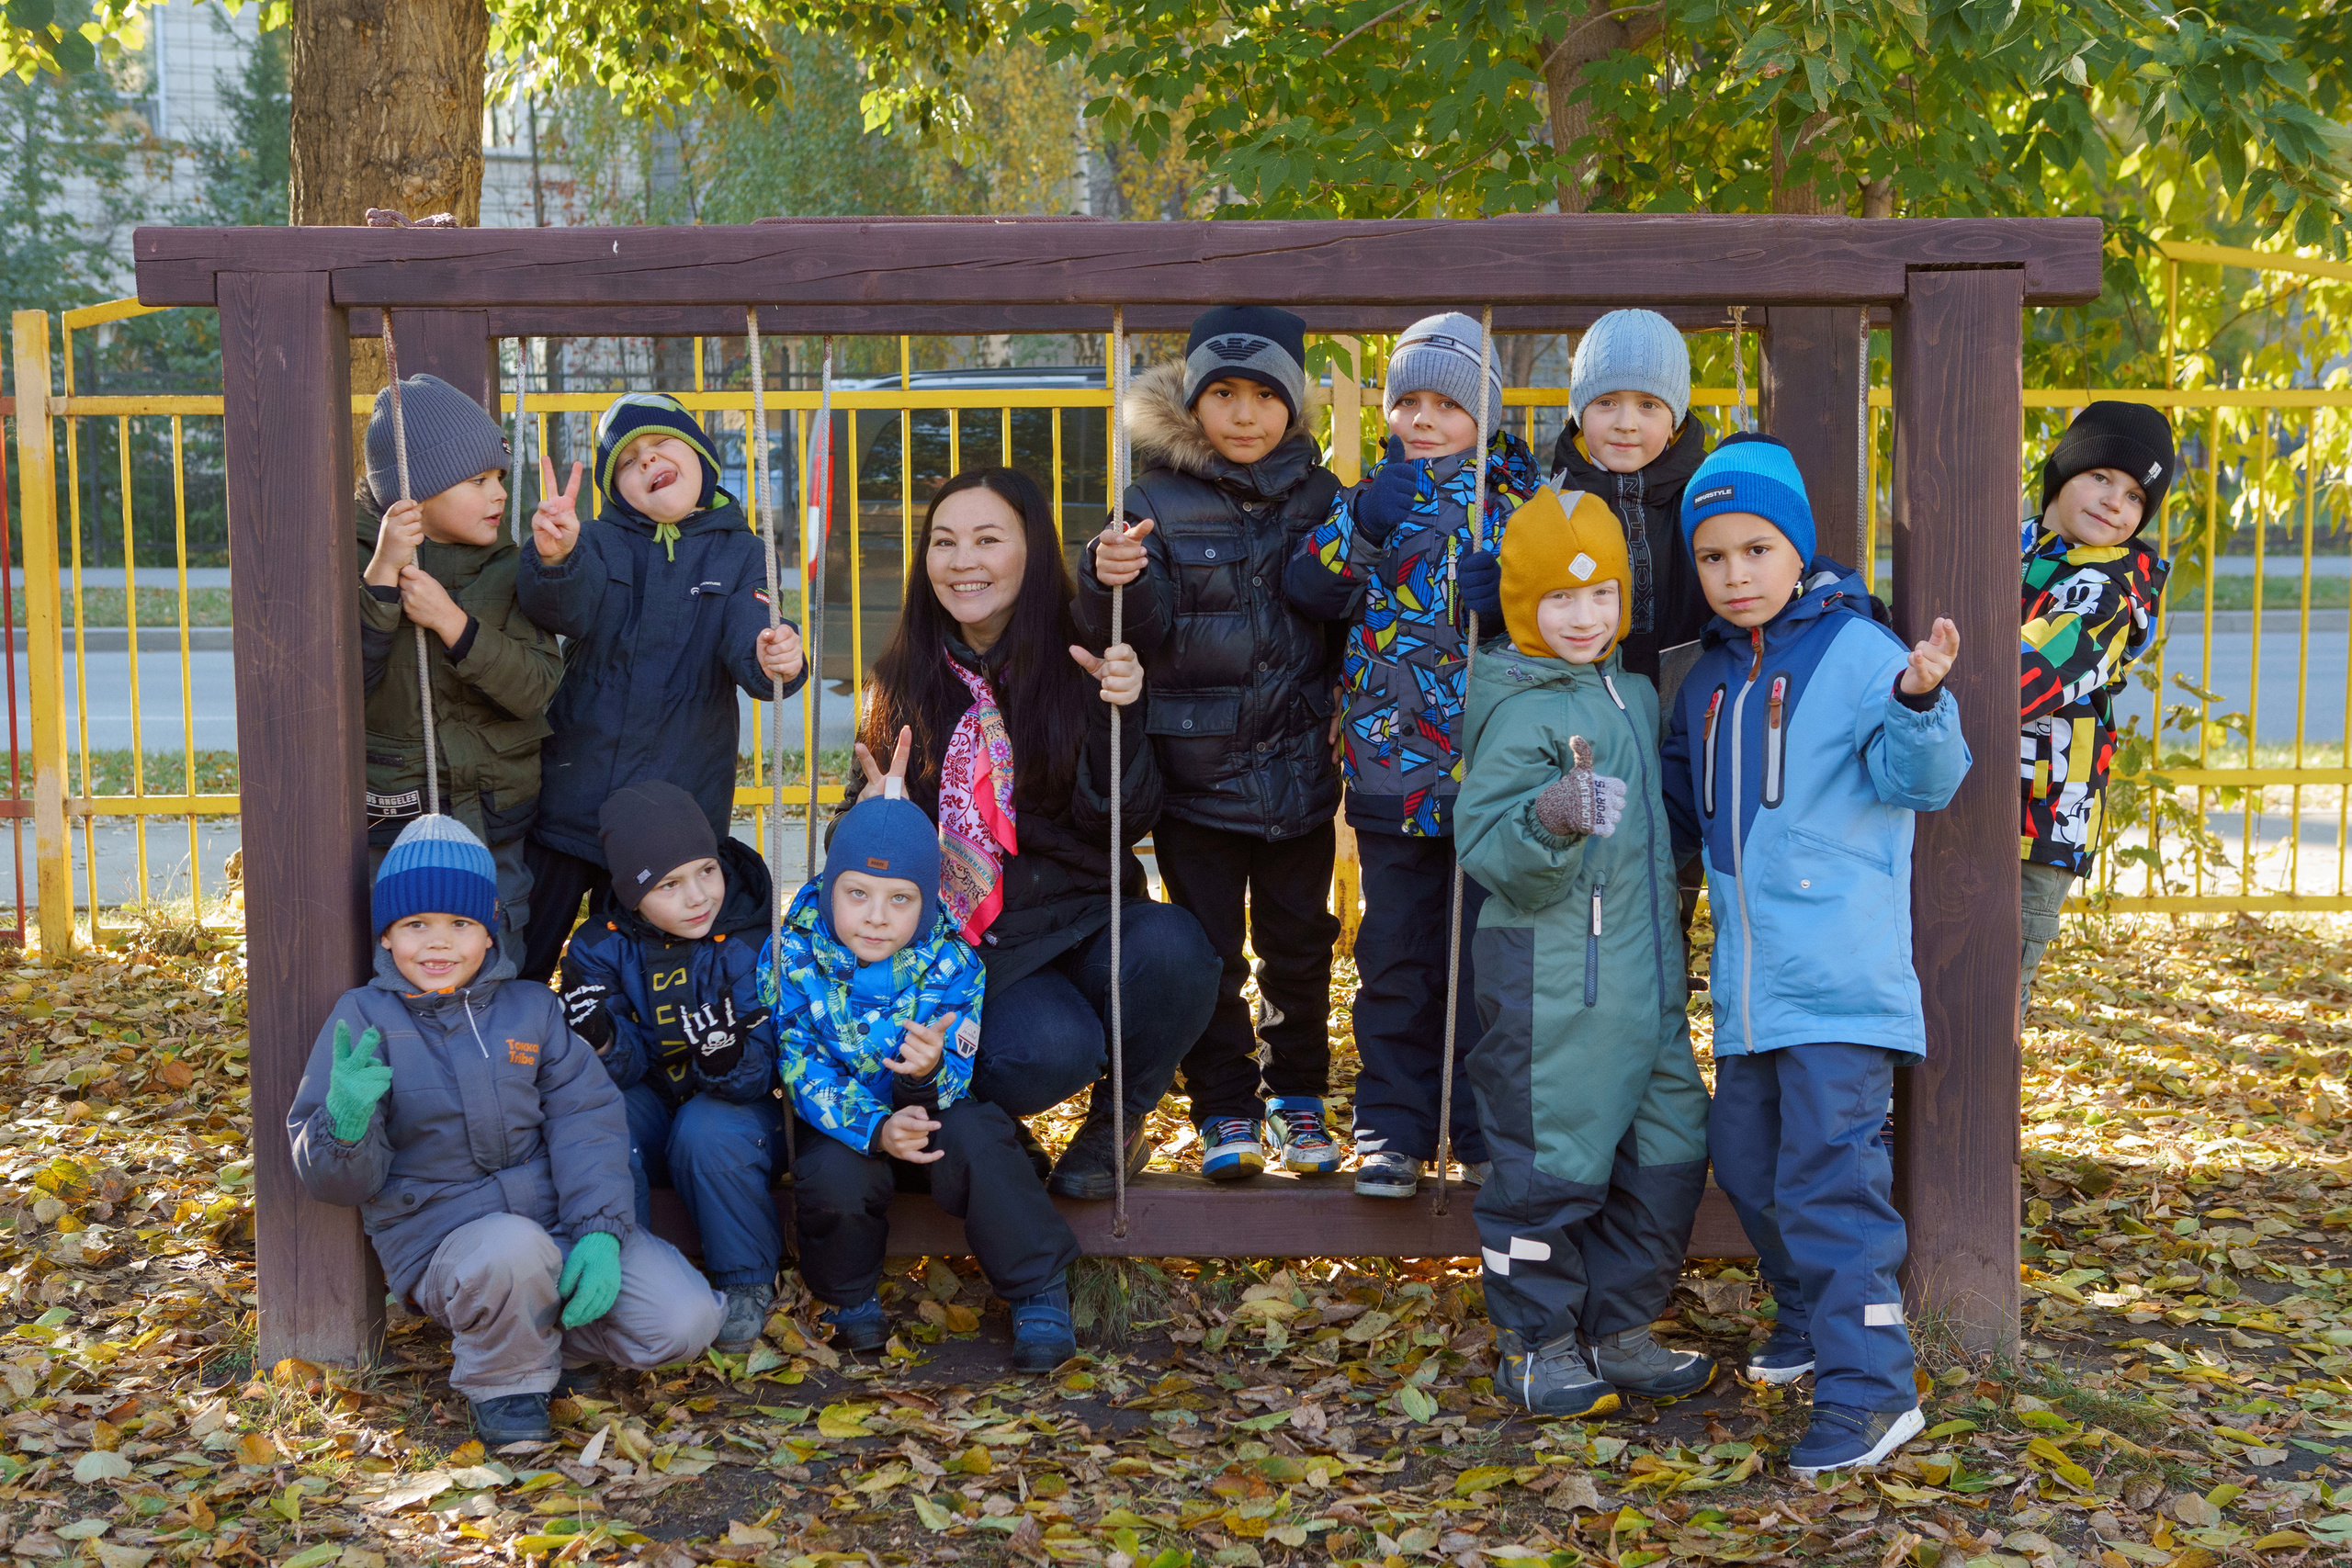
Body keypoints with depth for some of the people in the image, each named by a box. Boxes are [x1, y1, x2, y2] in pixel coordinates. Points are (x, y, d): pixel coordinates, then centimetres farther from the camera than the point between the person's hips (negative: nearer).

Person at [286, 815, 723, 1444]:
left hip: (561, 1219, 3)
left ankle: (540, 1332, 11)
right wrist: (346, 1123, -27)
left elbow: (586, 1118, 0)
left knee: (684, 1322, -17)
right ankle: (505, 1381, -7)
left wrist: (598, 1231, -15)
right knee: (514, 1249, -39)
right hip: (445, 1243, -3)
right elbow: (342, 1182, -3)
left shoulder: (531, 1009, 9)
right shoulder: (364, 1020, 0)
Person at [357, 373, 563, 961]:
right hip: (385, 828, -2)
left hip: (494, 830, 3)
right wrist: (383, 575, -24)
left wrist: (452, 623, -20)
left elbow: (536, 687, -8)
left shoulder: (508, 569, 5)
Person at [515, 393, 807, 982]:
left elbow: (750, 640, -9)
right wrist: (554, 557, -42)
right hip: (570, 795, 0)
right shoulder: (600, 544, 4)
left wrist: (776, 660, -34)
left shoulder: (739, 554, 6)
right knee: (520, 967, 1)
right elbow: (565, 607, -18)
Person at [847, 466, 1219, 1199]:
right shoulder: (903, 681, 6)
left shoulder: (1083, 666, 0)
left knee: (1171, 946, -34)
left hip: (1080, 923, 1)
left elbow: (1125, 823, -7)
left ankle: (1117, 1122, -4)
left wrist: (1119, 714, -23)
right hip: (965, 940, -1)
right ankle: (973, 1111, 3)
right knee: (1052, 1049, -34)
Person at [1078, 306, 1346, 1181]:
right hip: (1196, 773, -2)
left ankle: (1298, 1096, 29)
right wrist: (1110, 583, -32)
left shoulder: (1319, 497, 3)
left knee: (1298, 944, 13)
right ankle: (1225, 1109, 20)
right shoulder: (1159, 501, -5)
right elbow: (1139, 633, -13)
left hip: (1299, 771, 2)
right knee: (1207, 949, 7)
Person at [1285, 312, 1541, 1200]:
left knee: (1485, 955, 4)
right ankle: (1393, 1124, 18)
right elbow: (1307, 592, -4)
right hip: (1391, 771, 2)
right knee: (1394, 956, 7)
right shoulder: (1376, 497, 8)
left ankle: (1487, 1126, 17)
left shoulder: (1517, 499, 4)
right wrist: (1361, 526, -19)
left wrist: (1505, 590, -21)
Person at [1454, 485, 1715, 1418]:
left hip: (1644, 981, 8)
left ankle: (1619, 1331, 26)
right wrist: (1548, 824, -37)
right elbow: (1487, 848, -21)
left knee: (1667, 1156, 12)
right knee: (1552, 1165, 0)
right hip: (1549, 983, -8)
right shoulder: (1521, 712, -13)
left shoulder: (1635, 695, 11)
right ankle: (1537, 1344, 16)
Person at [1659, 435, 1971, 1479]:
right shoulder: (1707, 680, 14)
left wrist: (1918, 700, -36)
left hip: (1841, 974, -8)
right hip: (1747, 981, 8)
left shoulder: (1857, 650, -8)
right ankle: (1812, 1321, 37)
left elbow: (1918, 776, -18)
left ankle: (1868, 1387, -5)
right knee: (1747, 1160, 17)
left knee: (1828, 1177, -11)